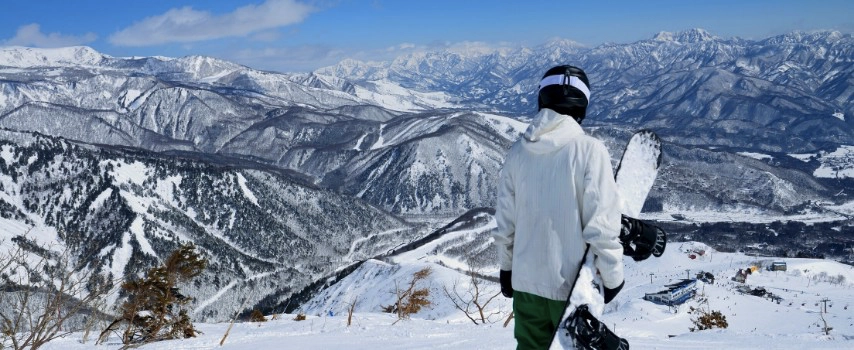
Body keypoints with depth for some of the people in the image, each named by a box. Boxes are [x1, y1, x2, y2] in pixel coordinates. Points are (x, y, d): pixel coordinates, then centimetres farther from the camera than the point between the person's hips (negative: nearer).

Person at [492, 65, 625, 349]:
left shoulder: (518, 151, -3)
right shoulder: (589, 150, -16)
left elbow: (504, 221, 4)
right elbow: (601, 224, -16)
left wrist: (506, 268, 17)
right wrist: (613, 276, -3)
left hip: (526, 280, 4)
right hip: (573, 284, -4)